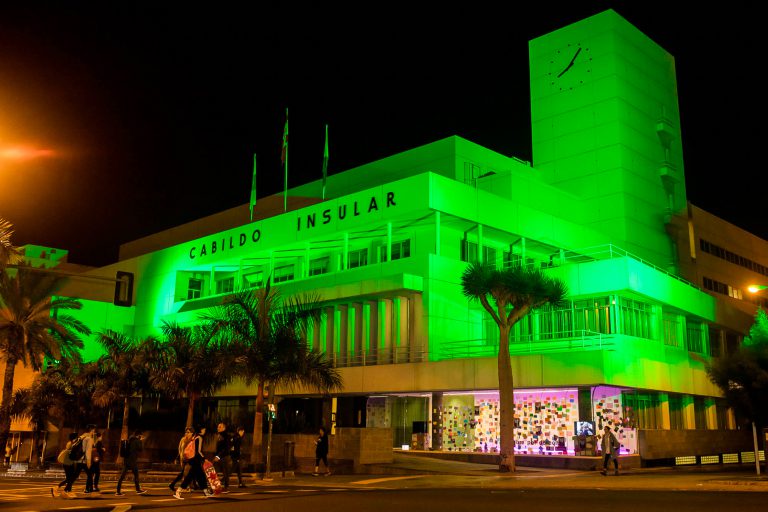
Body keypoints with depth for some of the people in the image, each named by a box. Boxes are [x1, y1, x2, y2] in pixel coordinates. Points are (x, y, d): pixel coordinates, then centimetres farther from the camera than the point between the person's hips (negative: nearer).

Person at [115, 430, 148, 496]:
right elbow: (141, 448, -4)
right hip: (133, 460, -7)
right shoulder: (137, 441, -9)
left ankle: (118, 491, -1)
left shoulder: (130, 440, 15)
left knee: (122, 475, 2)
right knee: (136, 475, 7)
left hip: (126, 460, 7)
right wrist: (141, 441, 7)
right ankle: (138, 490, 17)